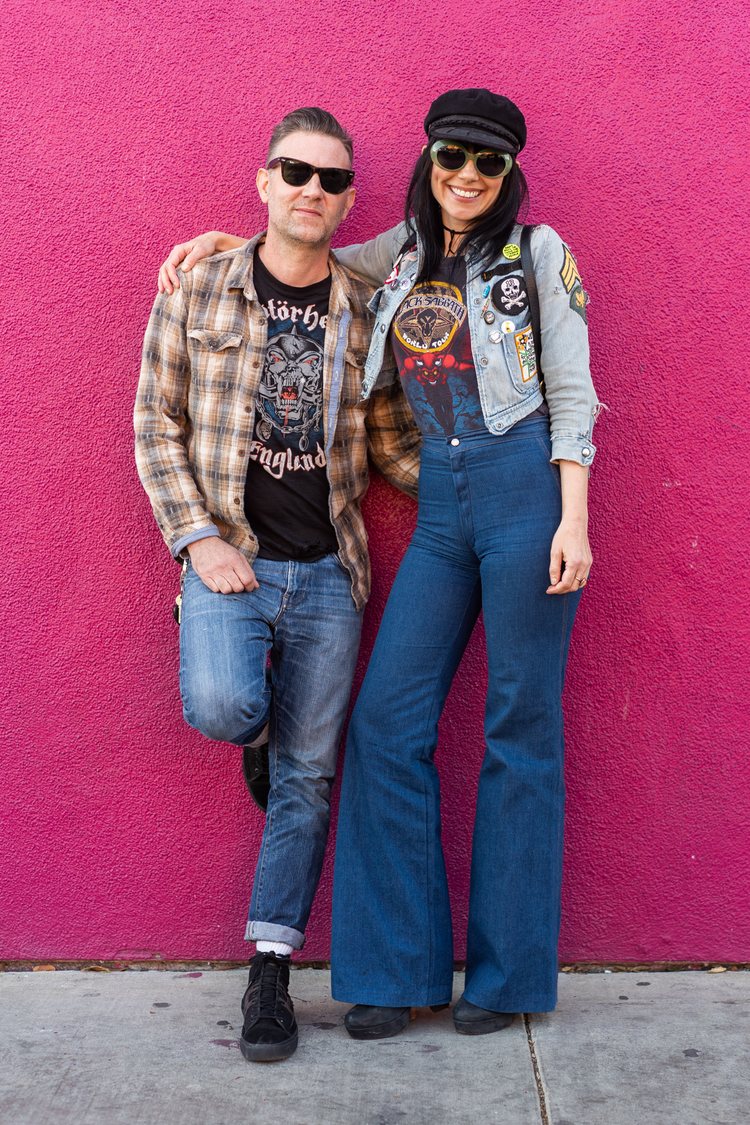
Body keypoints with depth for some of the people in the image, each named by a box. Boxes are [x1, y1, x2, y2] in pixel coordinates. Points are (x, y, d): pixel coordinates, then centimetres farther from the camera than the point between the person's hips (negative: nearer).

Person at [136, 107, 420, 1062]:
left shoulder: (365, 314, 7)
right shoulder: (198, 292, 2)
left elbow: (393, 443, 12)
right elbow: (156, 427, 2)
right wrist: (199, 541, -9)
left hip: (327, 573, 2)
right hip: (229, 559, -2)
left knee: (307, 776, 3)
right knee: (221, 708, -28)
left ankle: (270, 971, 17)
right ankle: (262, 723, 11)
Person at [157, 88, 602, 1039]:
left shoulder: (536, 251, 4)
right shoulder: (405, 252, 16)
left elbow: (572, 391, -1)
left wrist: (572, 521, -9)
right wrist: (225, 240, 19)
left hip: (527, 488, -4)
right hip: (440, 504, 5)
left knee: (520, 725, 0)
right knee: (388, 720, -2)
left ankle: (509, 970, 13)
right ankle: (401, 968, 8)